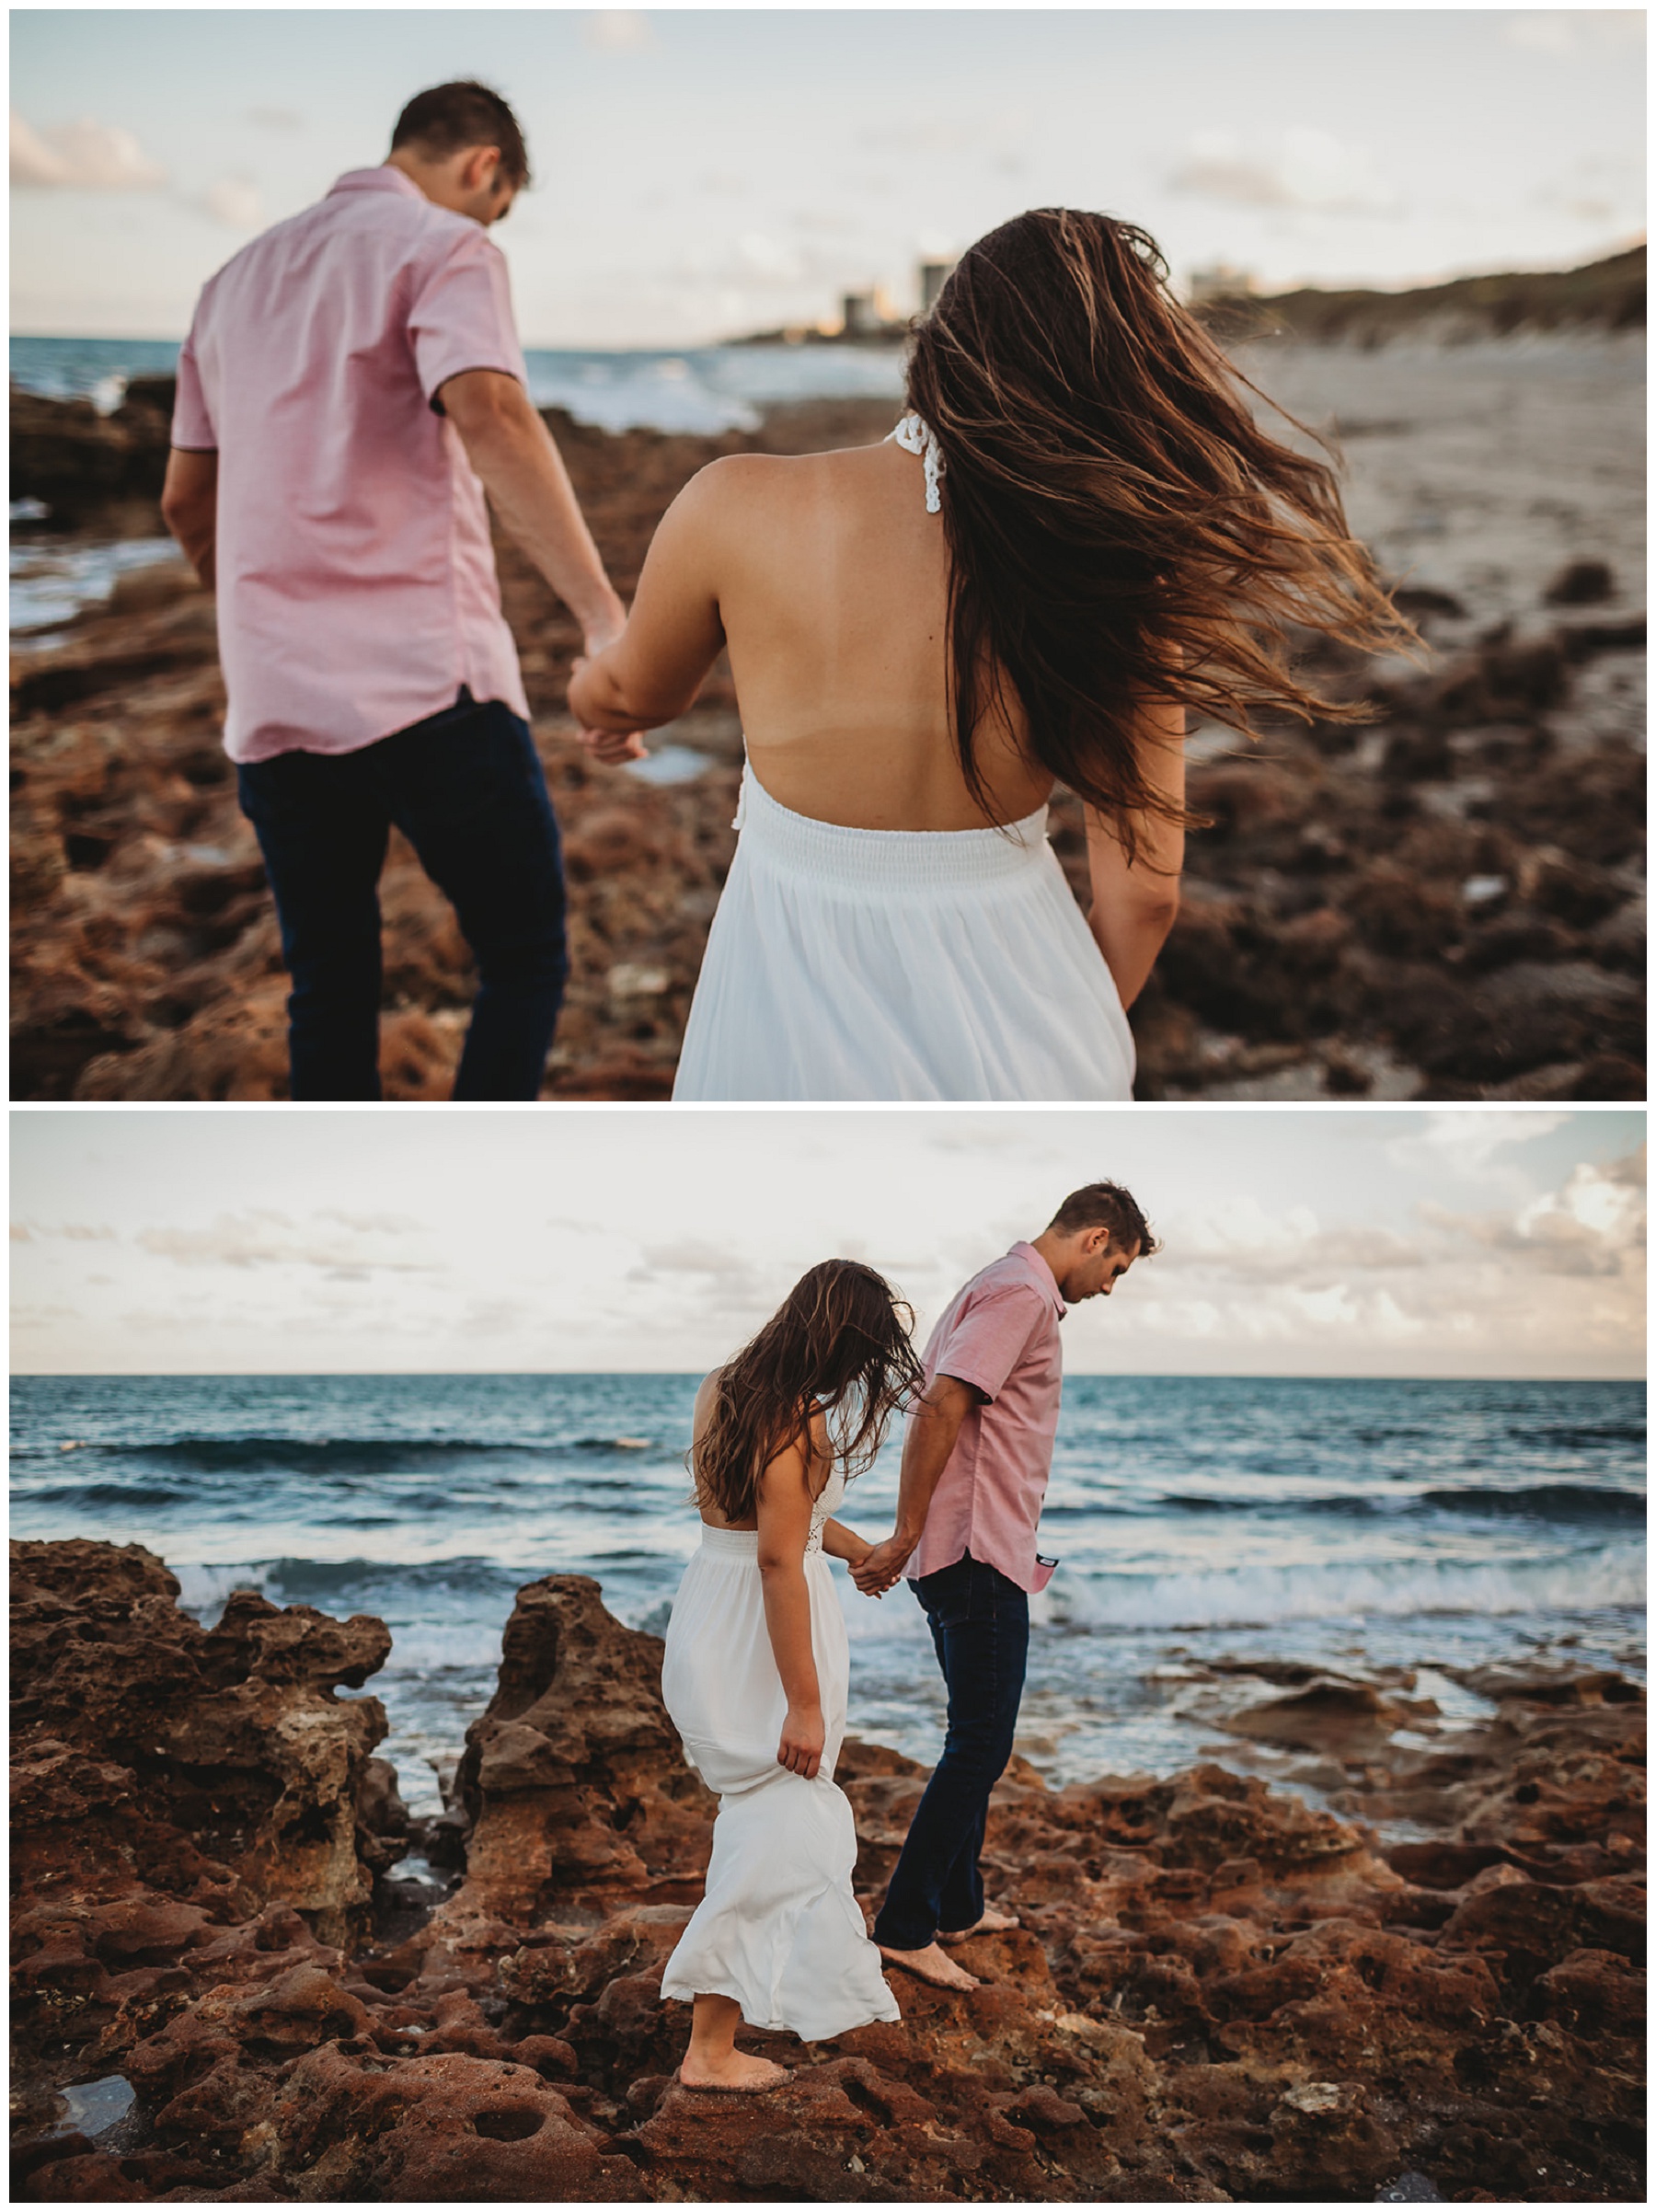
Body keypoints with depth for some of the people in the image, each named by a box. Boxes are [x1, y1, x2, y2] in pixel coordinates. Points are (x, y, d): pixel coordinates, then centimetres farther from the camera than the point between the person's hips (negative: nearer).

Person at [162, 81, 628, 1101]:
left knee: (330, 990, 14)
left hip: (273, 704, 7)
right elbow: (491, 419, -19)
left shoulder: (237, 279, 22)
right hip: (429, 683, -6)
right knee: (524, 961, 3)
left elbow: (187, 502, 25)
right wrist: (605, 614, -22)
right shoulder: (444, 247, 0)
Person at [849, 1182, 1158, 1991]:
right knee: (979, 1747, -5)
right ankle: (905, 1925, 0)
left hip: (970, 1555, 11)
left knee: (977, 1742, 18)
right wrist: (905, 1538, -20)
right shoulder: (1024, 1293, -14)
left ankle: (957, 1905, 27)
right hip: (979, 1558, -11)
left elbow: (937, 1405, 22)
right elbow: (940, 1408, -23)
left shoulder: (1005, 1287, 19)